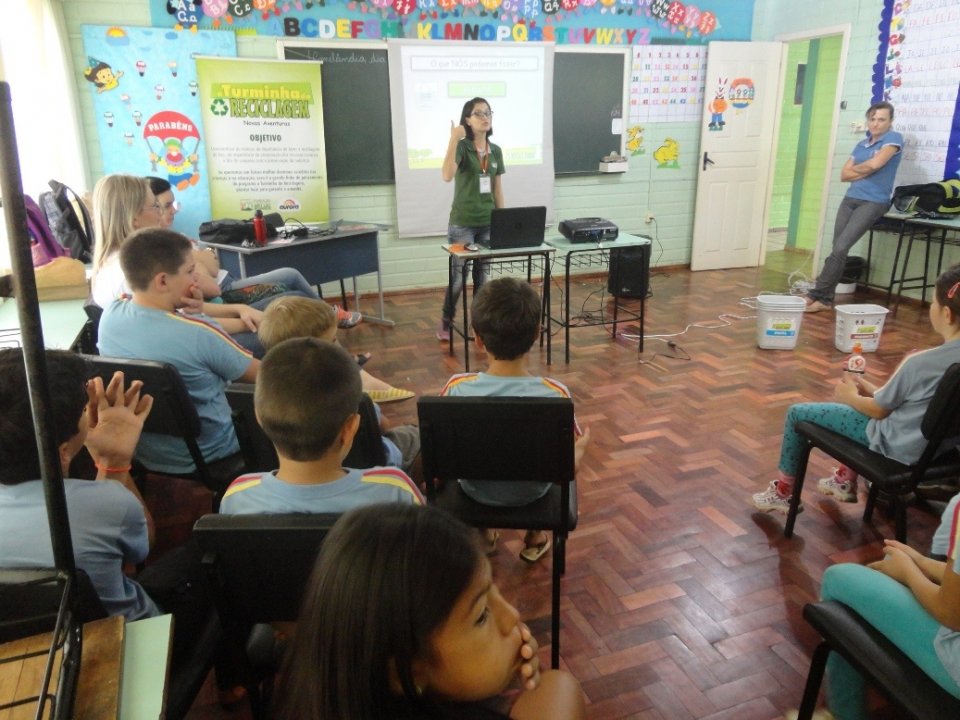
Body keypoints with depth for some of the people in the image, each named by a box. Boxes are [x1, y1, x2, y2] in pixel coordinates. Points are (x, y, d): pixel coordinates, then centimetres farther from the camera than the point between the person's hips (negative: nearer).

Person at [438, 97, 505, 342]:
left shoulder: (495, 151, 9)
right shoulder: (462, 147, -8)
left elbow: (497, 188, 14)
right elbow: (447, 176, -26)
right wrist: (453, 139, -30)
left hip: (488, 223, 5)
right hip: (462, 223, -5)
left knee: (482, 275, 10)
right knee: (458, 276, -1)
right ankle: (446, 324, 14)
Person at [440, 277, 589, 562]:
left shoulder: (457, 389, -27)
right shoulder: (555, 394, -28)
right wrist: (580, 449, 5)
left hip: (476, 491, 1)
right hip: (532, 493, 0)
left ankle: (484, 533, 43)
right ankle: (535, 537, 38)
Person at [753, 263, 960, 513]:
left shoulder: (922, 362, -29)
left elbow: (879, 409, -14)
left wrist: (851, 396, 5)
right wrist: (871, 390, 6)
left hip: (896, 446, -8)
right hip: (935, 441, 8)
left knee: (797, 413, 3)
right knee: (861, 398, 33)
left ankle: (783, 492, 19)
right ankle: (846, 480, 38)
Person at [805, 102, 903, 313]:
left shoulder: (894, 138, -2)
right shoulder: (861, 145, 17)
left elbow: (875, 164, -16)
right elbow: (844, 175, 9)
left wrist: (856, 168, 3)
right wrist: (866, 172, -6)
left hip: (873, 203, -6)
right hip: (850, 199, 6)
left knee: (841, 248, -16)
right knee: (838, 250, -2)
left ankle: (816, 294, -10)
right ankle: (826, 299, 1)